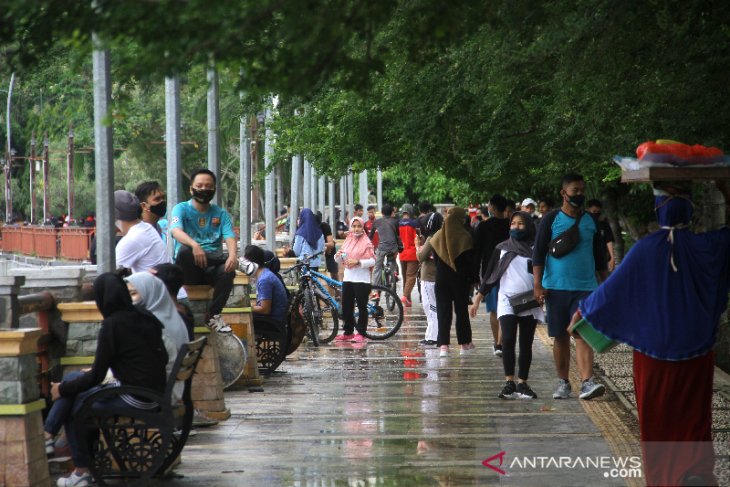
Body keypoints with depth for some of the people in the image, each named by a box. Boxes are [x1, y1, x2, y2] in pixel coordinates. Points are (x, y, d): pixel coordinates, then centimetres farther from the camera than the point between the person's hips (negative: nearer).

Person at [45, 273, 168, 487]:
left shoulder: (112, 325, -14)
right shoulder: (146, 319, 7)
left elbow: (96, 377, -11)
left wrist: (62, 389, 6)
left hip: (134, 399, -8)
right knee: (72, 378, 14)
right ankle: (48, 434, 15)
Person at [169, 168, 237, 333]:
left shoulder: (221, 214, 15)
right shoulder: (181, 209, 5)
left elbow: (229, 237, -3)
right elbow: (176, 231, -17)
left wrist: (232, 255, -28)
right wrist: (194, 245, -39)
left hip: (211, 269, 2)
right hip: (188, 271, -2)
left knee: (228, 270, -33)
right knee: (184, 250, -36)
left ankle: (213, 315, -15)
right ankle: (241, 262, -27)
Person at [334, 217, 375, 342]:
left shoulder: (366, 242, -4)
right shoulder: (348, 241, 13)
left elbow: (372, 261, -10)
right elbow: (342, 261, 17)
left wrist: (358, 262, -21)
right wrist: (338, 256, -5)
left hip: (361, 279, -6)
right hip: (347, 278, 6)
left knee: (362, 306, -1)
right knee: (346, 307, 8)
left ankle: (361, 333, 3)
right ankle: (348, 332, 17)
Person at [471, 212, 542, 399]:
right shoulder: (502, 248, 8)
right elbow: (490, 275, 11)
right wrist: (477, 299, 8)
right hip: (507, 301, -1)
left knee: (526, 344, 4)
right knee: (508, 340, -15)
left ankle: (522, 383, 10)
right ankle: (509, 383, -14)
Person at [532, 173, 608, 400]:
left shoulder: (591, 221, 10)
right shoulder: (551, 219, 1)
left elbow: (600, 256, 17)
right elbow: (538, 253, 0)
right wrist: (538, 285, -8)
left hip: (585, 287, 1)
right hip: (556, 287, -1)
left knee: (583, 335, -11)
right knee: (561, 337, 6)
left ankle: (587, 382, -21)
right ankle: (563, 383, 16)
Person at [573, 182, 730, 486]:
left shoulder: (645, 249, -14)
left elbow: (613, 288, -6)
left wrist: (581, 311, 8)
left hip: (653, 353, -1)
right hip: (696, 354, 1)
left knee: (657, 423, 14)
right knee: (694, 424, 5)